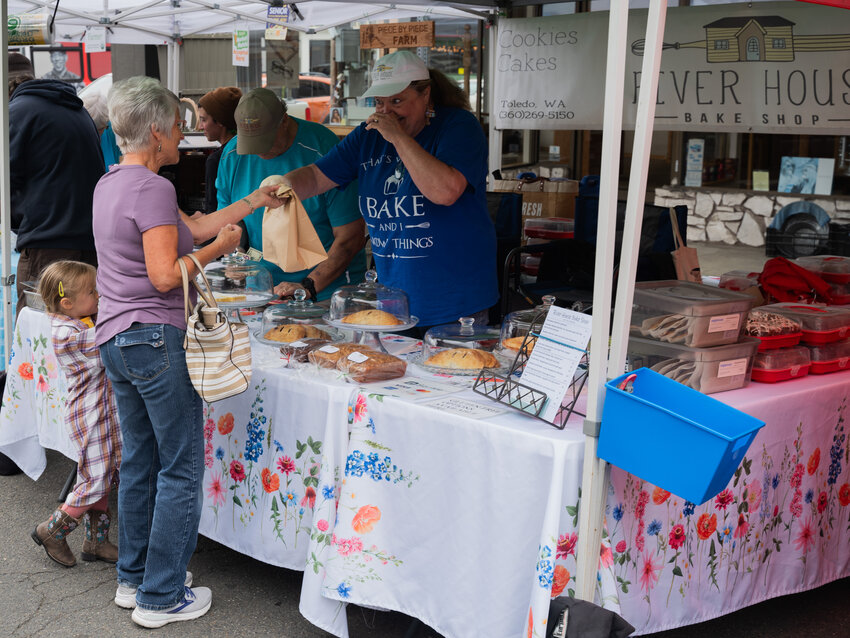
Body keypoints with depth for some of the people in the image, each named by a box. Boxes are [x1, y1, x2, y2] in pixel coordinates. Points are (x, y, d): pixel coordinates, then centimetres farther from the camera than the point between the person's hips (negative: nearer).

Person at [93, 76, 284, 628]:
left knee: (140, 462, 19)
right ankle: (161, 597, 8)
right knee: (181, 470, 1)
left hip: (114, 339, 10)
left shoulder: (110, 183, 13)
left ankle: (134, 577, 29)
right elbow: (166, 276, -21)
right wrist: (220, 247, -8)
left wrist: (254, 202, 20)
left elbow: (193, 227, 16)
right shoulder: (153, 188, -16)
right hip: (155, 339, -10)